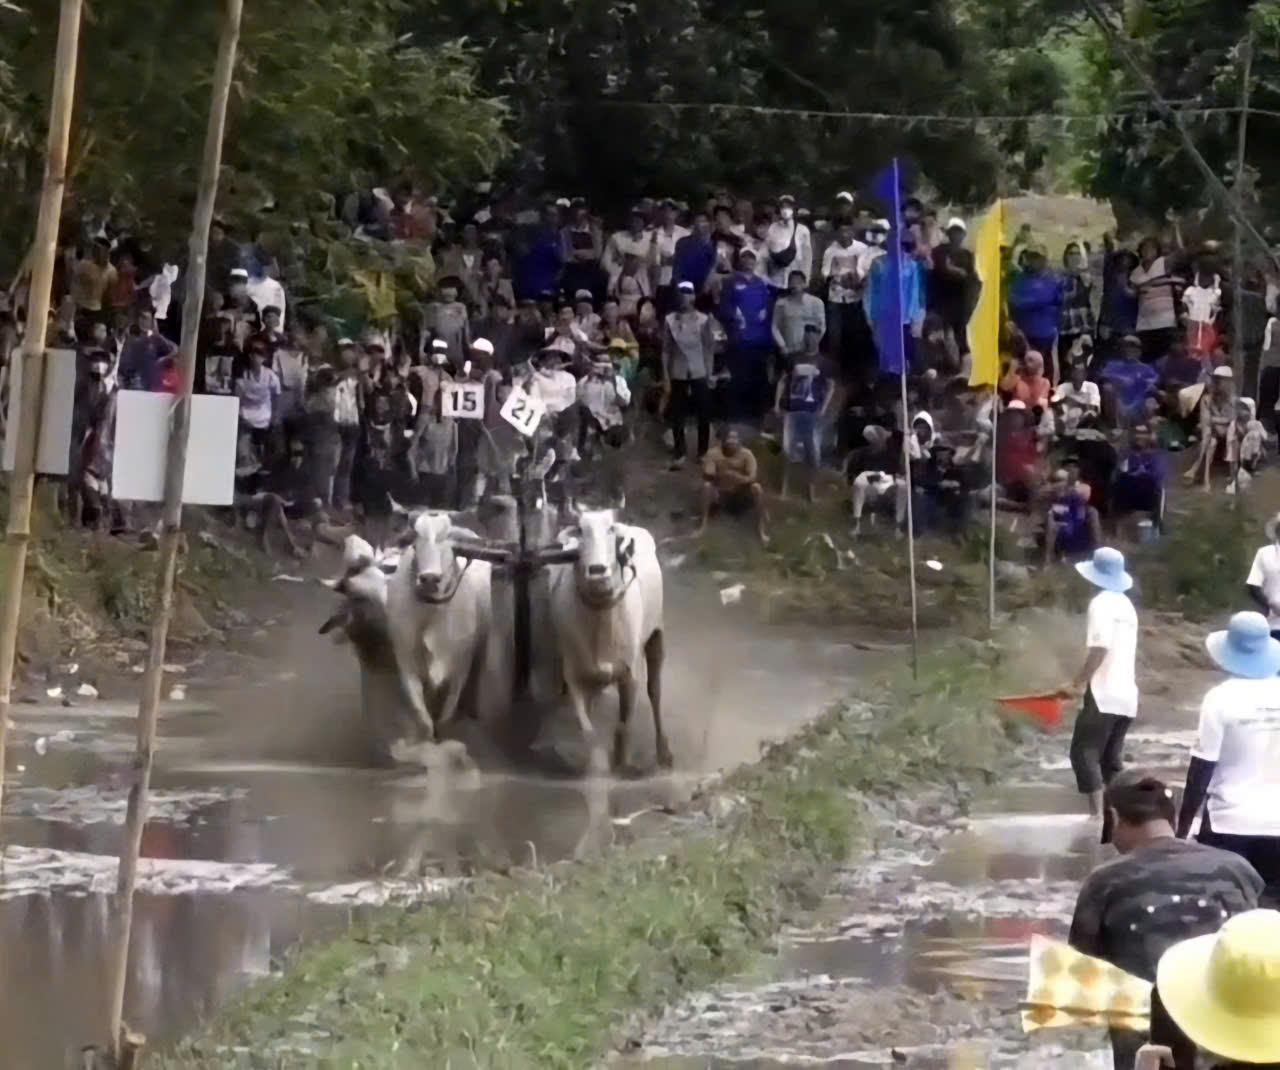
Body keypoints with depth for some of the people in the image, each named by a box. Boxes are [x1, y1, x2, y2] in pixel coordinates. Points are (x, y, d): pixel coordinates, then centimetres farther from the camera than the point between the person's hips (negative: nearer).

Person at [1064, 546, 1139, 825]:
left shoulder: (1101, 603, -10)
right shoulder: (1126, 604, 16)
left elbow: (1099, 650, -19)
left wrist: (1076, 683, -15)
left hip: (1104, 694, -8)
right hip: (1126, 696, 8)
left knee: (1084, 752, -7)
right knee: (1111, 758, 13)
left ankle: (1097, 814, -16)